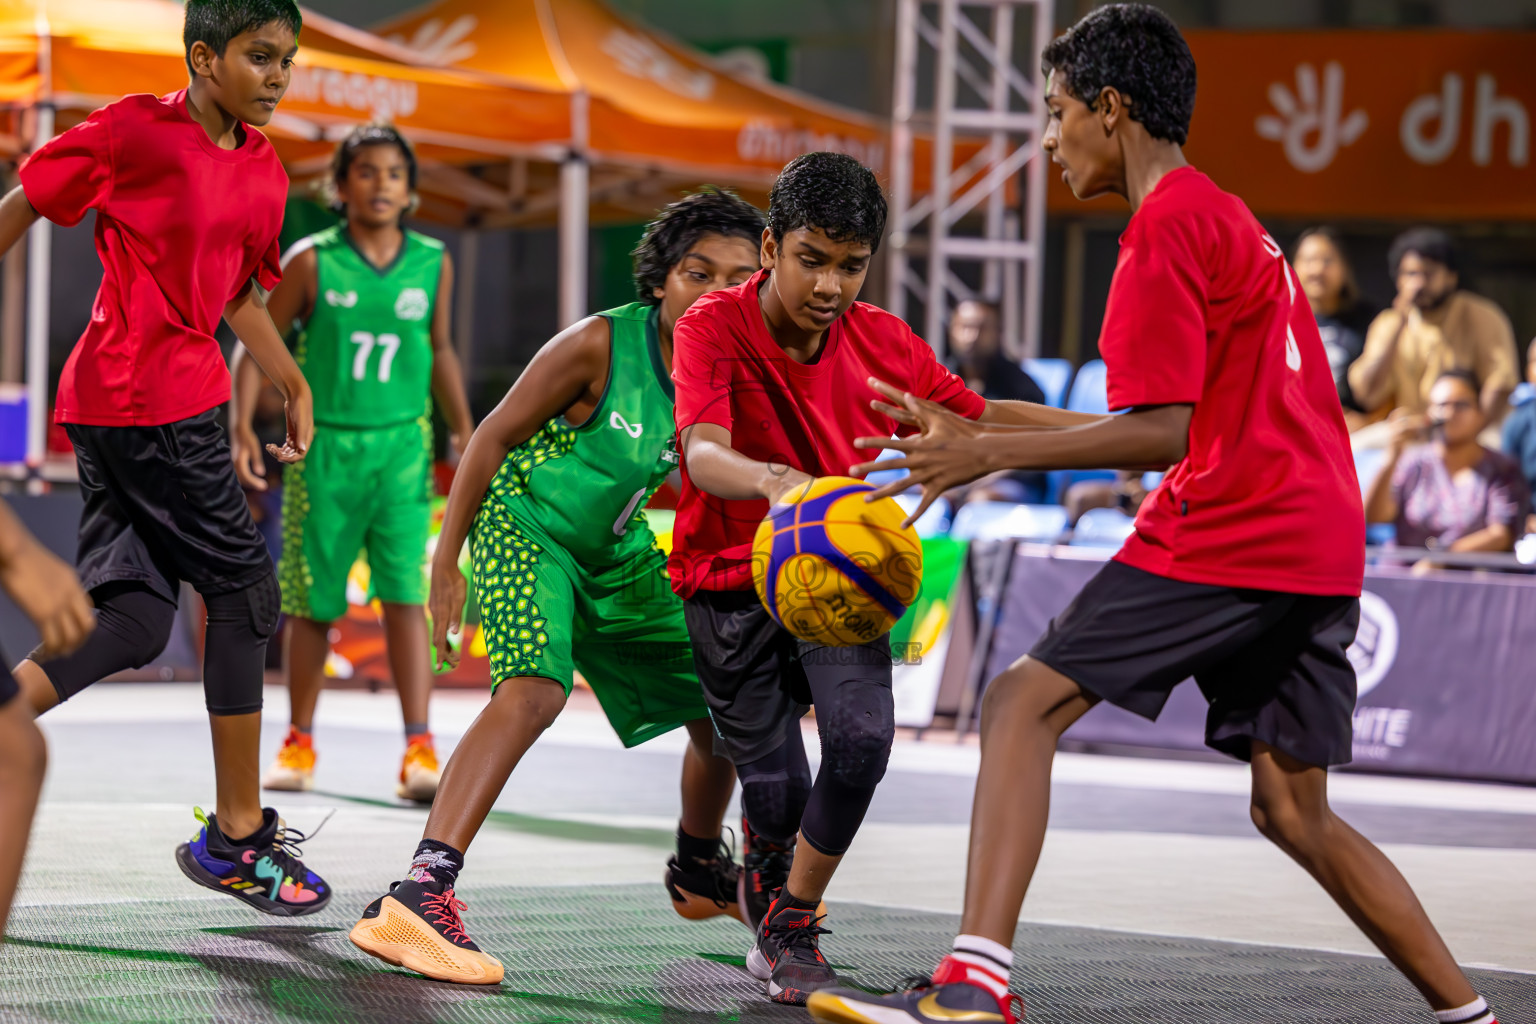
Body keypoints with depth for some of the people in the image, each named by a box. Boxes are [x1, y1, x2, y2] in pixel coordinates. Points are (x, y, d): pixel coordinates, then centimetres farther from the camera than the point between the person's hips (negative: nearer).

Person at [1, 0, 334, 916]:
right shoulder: (135, 132, -11)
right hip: (150, 402, -8)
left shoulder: (265, 174, 11)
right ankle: (239, 835, 7)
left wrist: (291, 379, 15)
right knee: (244, 587, -1)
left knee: (135, 618, 2)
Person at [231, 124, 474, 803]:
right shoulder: (311, 262, -4)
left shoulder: (432, 264, 4)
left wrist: (464, 431, 15)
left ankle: (419, 753, -16)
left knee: (406, 593, -11)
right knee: (312, 603, 6)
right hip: (323, 443, -1)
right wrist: (243, 428, -8)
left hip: (401, 446, 1)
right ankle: (299, 745, 22)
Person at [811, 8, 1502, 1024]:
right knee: (1294, 814, 14)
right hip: (1323, 542, 9)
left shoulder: (1166, 224, -7)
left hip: (1228, 532, -9)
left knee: (1025, 702, -10)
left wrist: (989, 452, -12)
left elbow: (1165, 433, -14)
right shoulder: (1230, 217, 22)